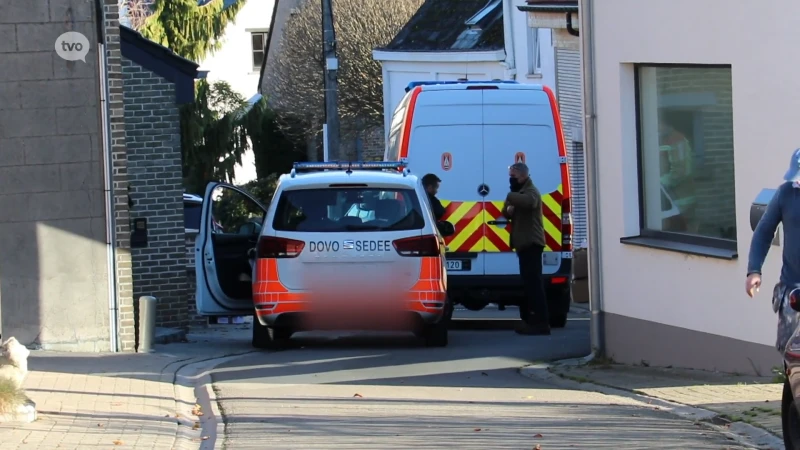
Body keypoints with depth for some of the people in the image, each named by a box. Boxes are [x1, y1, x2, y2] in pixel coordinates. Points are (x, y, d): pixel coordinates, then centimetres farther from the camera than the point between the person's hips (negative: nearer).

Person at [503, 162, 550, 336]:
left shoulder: (531, 192, -11)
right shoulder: (521, 192, 23)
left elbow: (528, 202, -36)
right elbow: (507, 213, 23)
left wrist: (510, 196, -22)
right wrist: (508, 211, -1)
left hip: (531, 243, -11)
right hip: (525, 243, 11)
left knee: (533, 282, -15)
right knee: (529, 282, 13)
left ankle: (541, 323, -20)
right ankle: (531, 320, 19)